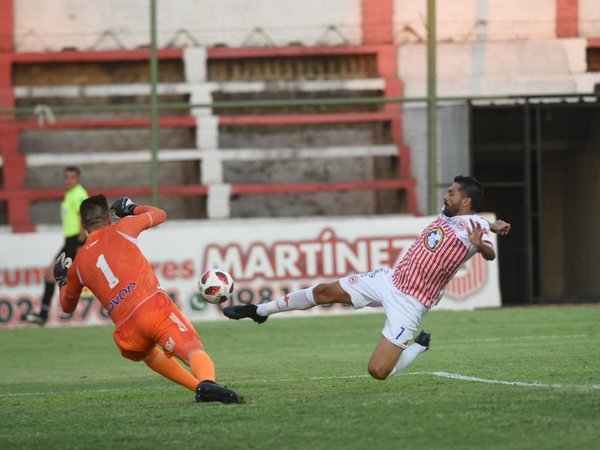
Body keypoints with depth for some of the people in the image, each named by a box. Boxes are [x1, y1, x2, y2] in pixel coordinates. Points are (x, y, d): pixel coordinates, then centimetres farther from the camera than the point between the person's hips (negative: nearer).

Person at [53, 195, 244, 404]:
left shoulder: (77, 265, 23)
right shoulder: (121, 229, 15)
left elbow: (68, 306, 40)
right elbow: (160, 214, 34)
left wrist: (61, 281, 59)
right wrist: (133, 209, 51)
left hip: (126, 330, 3)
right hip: (155, 306, -3)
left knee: (149, 354, 35)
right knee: (195, 351, -18)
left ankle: (199, 387, 19)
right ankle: (207, 382, -52)